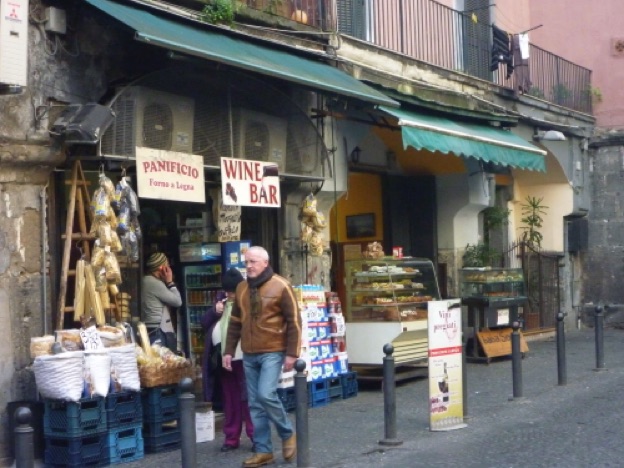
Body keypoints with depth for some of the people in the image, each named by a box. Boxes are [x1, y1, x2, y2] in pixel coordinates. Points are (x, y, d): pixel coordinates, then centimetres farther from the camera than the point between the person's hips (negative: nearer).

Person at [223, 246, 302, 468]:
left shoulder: (280, 286, -8)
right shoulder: (241, 288, 10)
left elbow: (294, 322, -8)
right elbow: (235, 322, 16)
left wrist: (292, 353, -12)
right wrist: (228, 351, 10)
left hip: (273, 352, -6)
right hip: (249, 355, 6)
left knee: (266, 395, -18)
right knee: (255, 404, 6)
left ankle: (288, 434, 6)